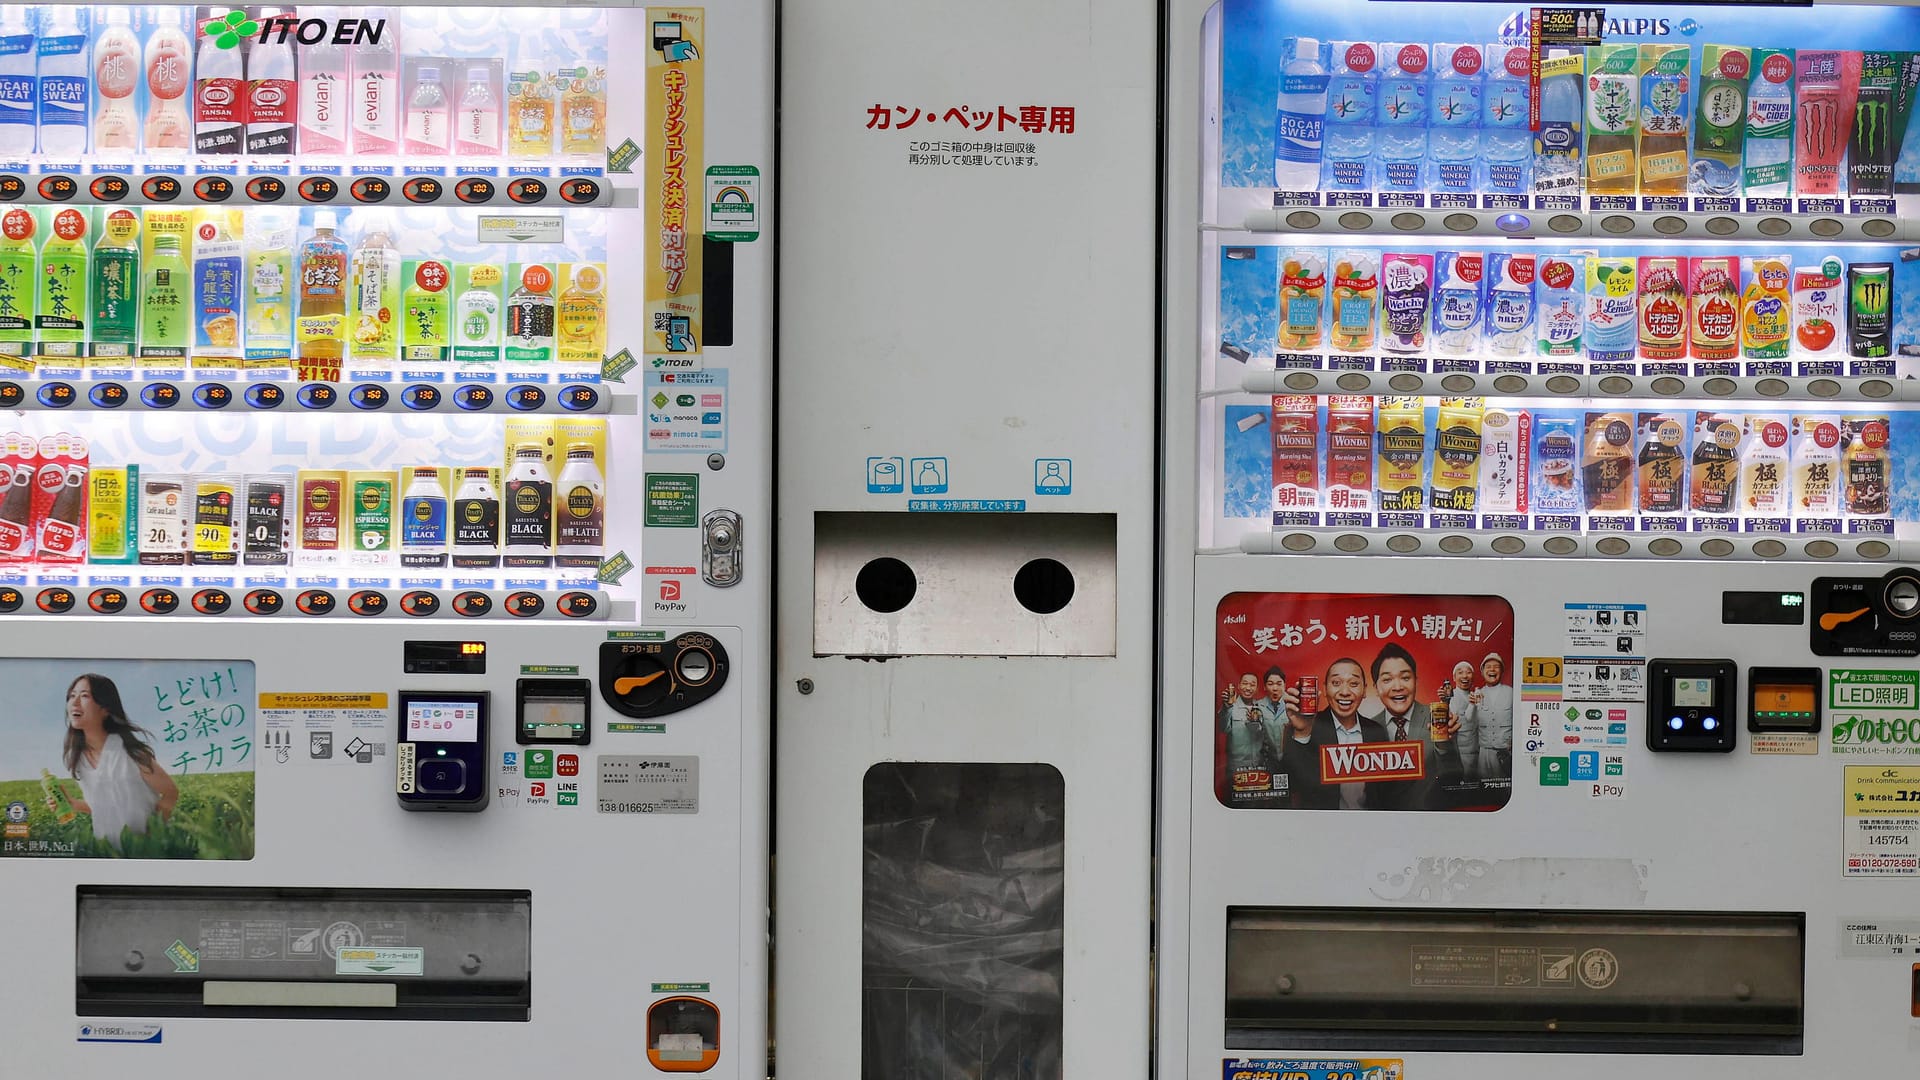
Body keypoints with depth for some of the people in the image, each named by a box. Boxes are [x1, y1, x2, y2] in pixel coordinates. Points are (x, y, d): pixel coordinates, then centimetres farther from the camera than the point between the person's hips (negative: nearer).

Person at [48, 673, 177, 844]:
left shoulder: (128, 750, -18)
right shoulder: (75, 755, 0)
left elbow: (171, 793, -9)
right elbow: (100, 805, 11)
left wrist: (152, 831, -14)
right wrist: (70, 805, -4)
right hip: (106, 848, 5)